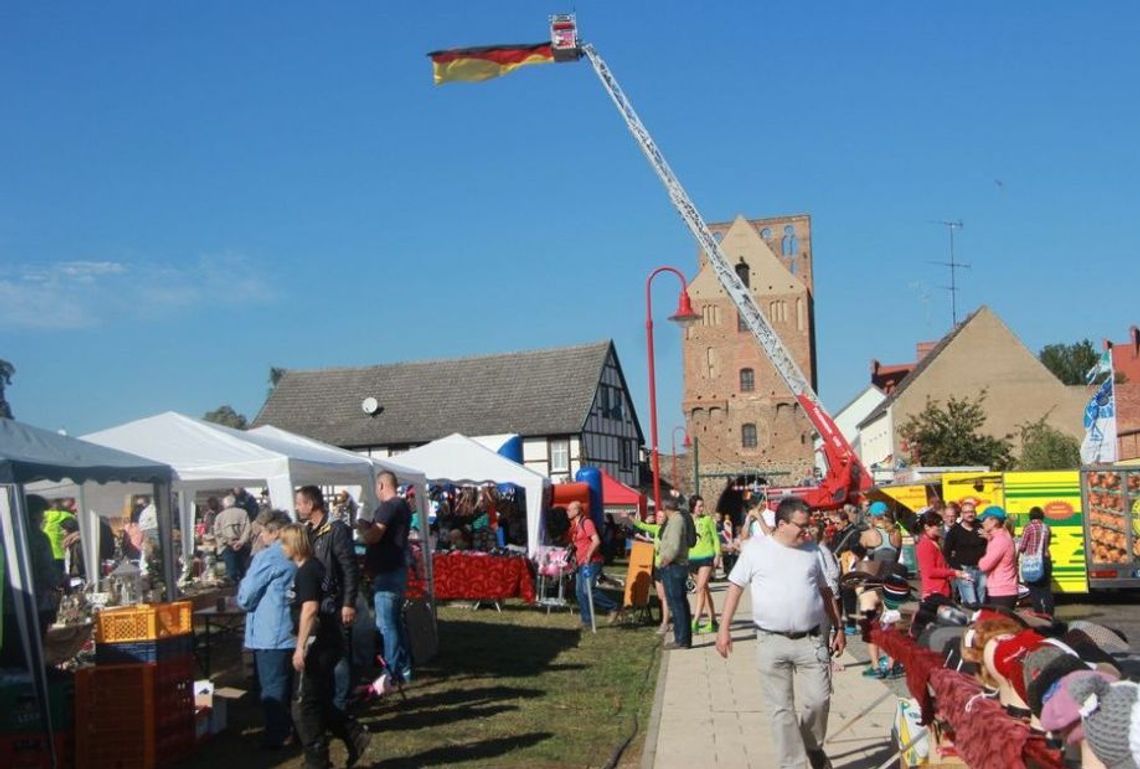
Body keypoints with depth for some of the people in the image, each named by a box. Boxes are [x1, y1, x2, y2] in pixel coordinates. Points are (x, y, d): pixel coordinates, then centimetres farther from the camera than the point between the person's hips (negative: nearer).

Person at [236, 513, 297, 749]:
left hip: (270, 634, -8)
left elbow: (245, 598, -13)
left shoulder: (267, 557, -16)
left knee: (272, 687, 2)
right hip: (291, 632, 8)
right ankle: (290, 728, 25)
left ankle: (278, 734, 7)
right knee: (287, 684, 17)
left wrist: (242, 584, 8)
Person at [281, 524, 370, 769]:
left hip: (317, 645, -10)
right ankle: (355, 737, 16)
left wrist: (300, 647, -25)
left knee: (304, 705, 1)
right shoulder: (315, 567, 13)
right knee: (320, 702, 17)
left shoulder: (306, 572, -16)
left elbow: (310, 609, -25)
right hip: (327, 643, 10)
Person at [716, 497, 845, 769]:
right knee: (781, 708, 4)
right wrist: (724, 629, -6)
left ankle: (813, 746, 30)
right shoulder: (755, 549, -1)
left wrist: (838, 628, 16)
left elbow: (825, 592, 17)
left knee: (819, 699, 1)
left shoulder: (810, 551, 8)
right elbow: (735, 587, 1)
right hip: (772, 642, -2)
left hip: (811, 639, 2)